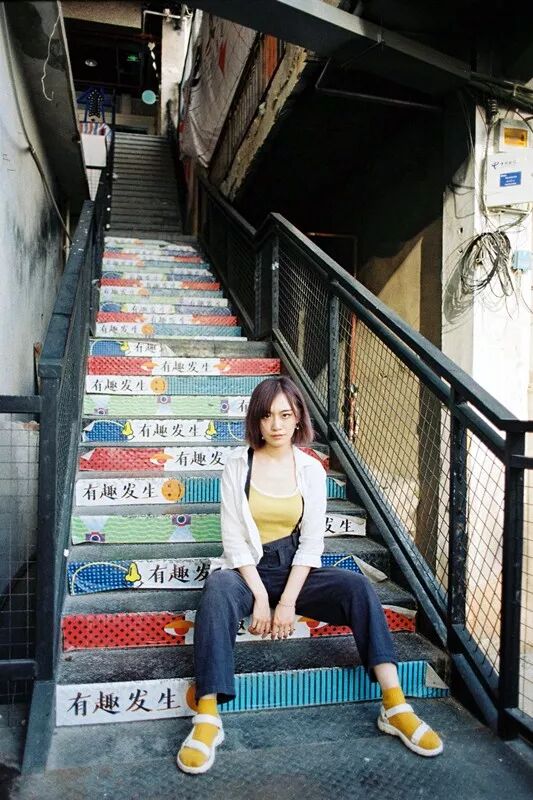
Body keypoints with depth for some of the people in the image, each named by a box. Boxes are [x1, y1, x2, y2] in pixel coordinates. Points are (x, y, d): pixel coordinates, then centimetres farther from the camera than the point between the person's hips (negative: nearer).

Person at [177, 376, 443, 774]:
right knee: (218, 592, -35)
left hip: (296, 567, 2)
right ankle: (207, 719, -38)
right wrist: (260, 596, -16)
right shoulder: (238, 465, -4)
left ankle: (395, 707, -22)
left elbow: (312, 542, -3)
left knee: (359, 587, -22)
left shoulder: (312, 469, 1)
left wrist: (288, 600, -13)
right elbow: (233, 538, -7)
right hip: (247, 568, -2)